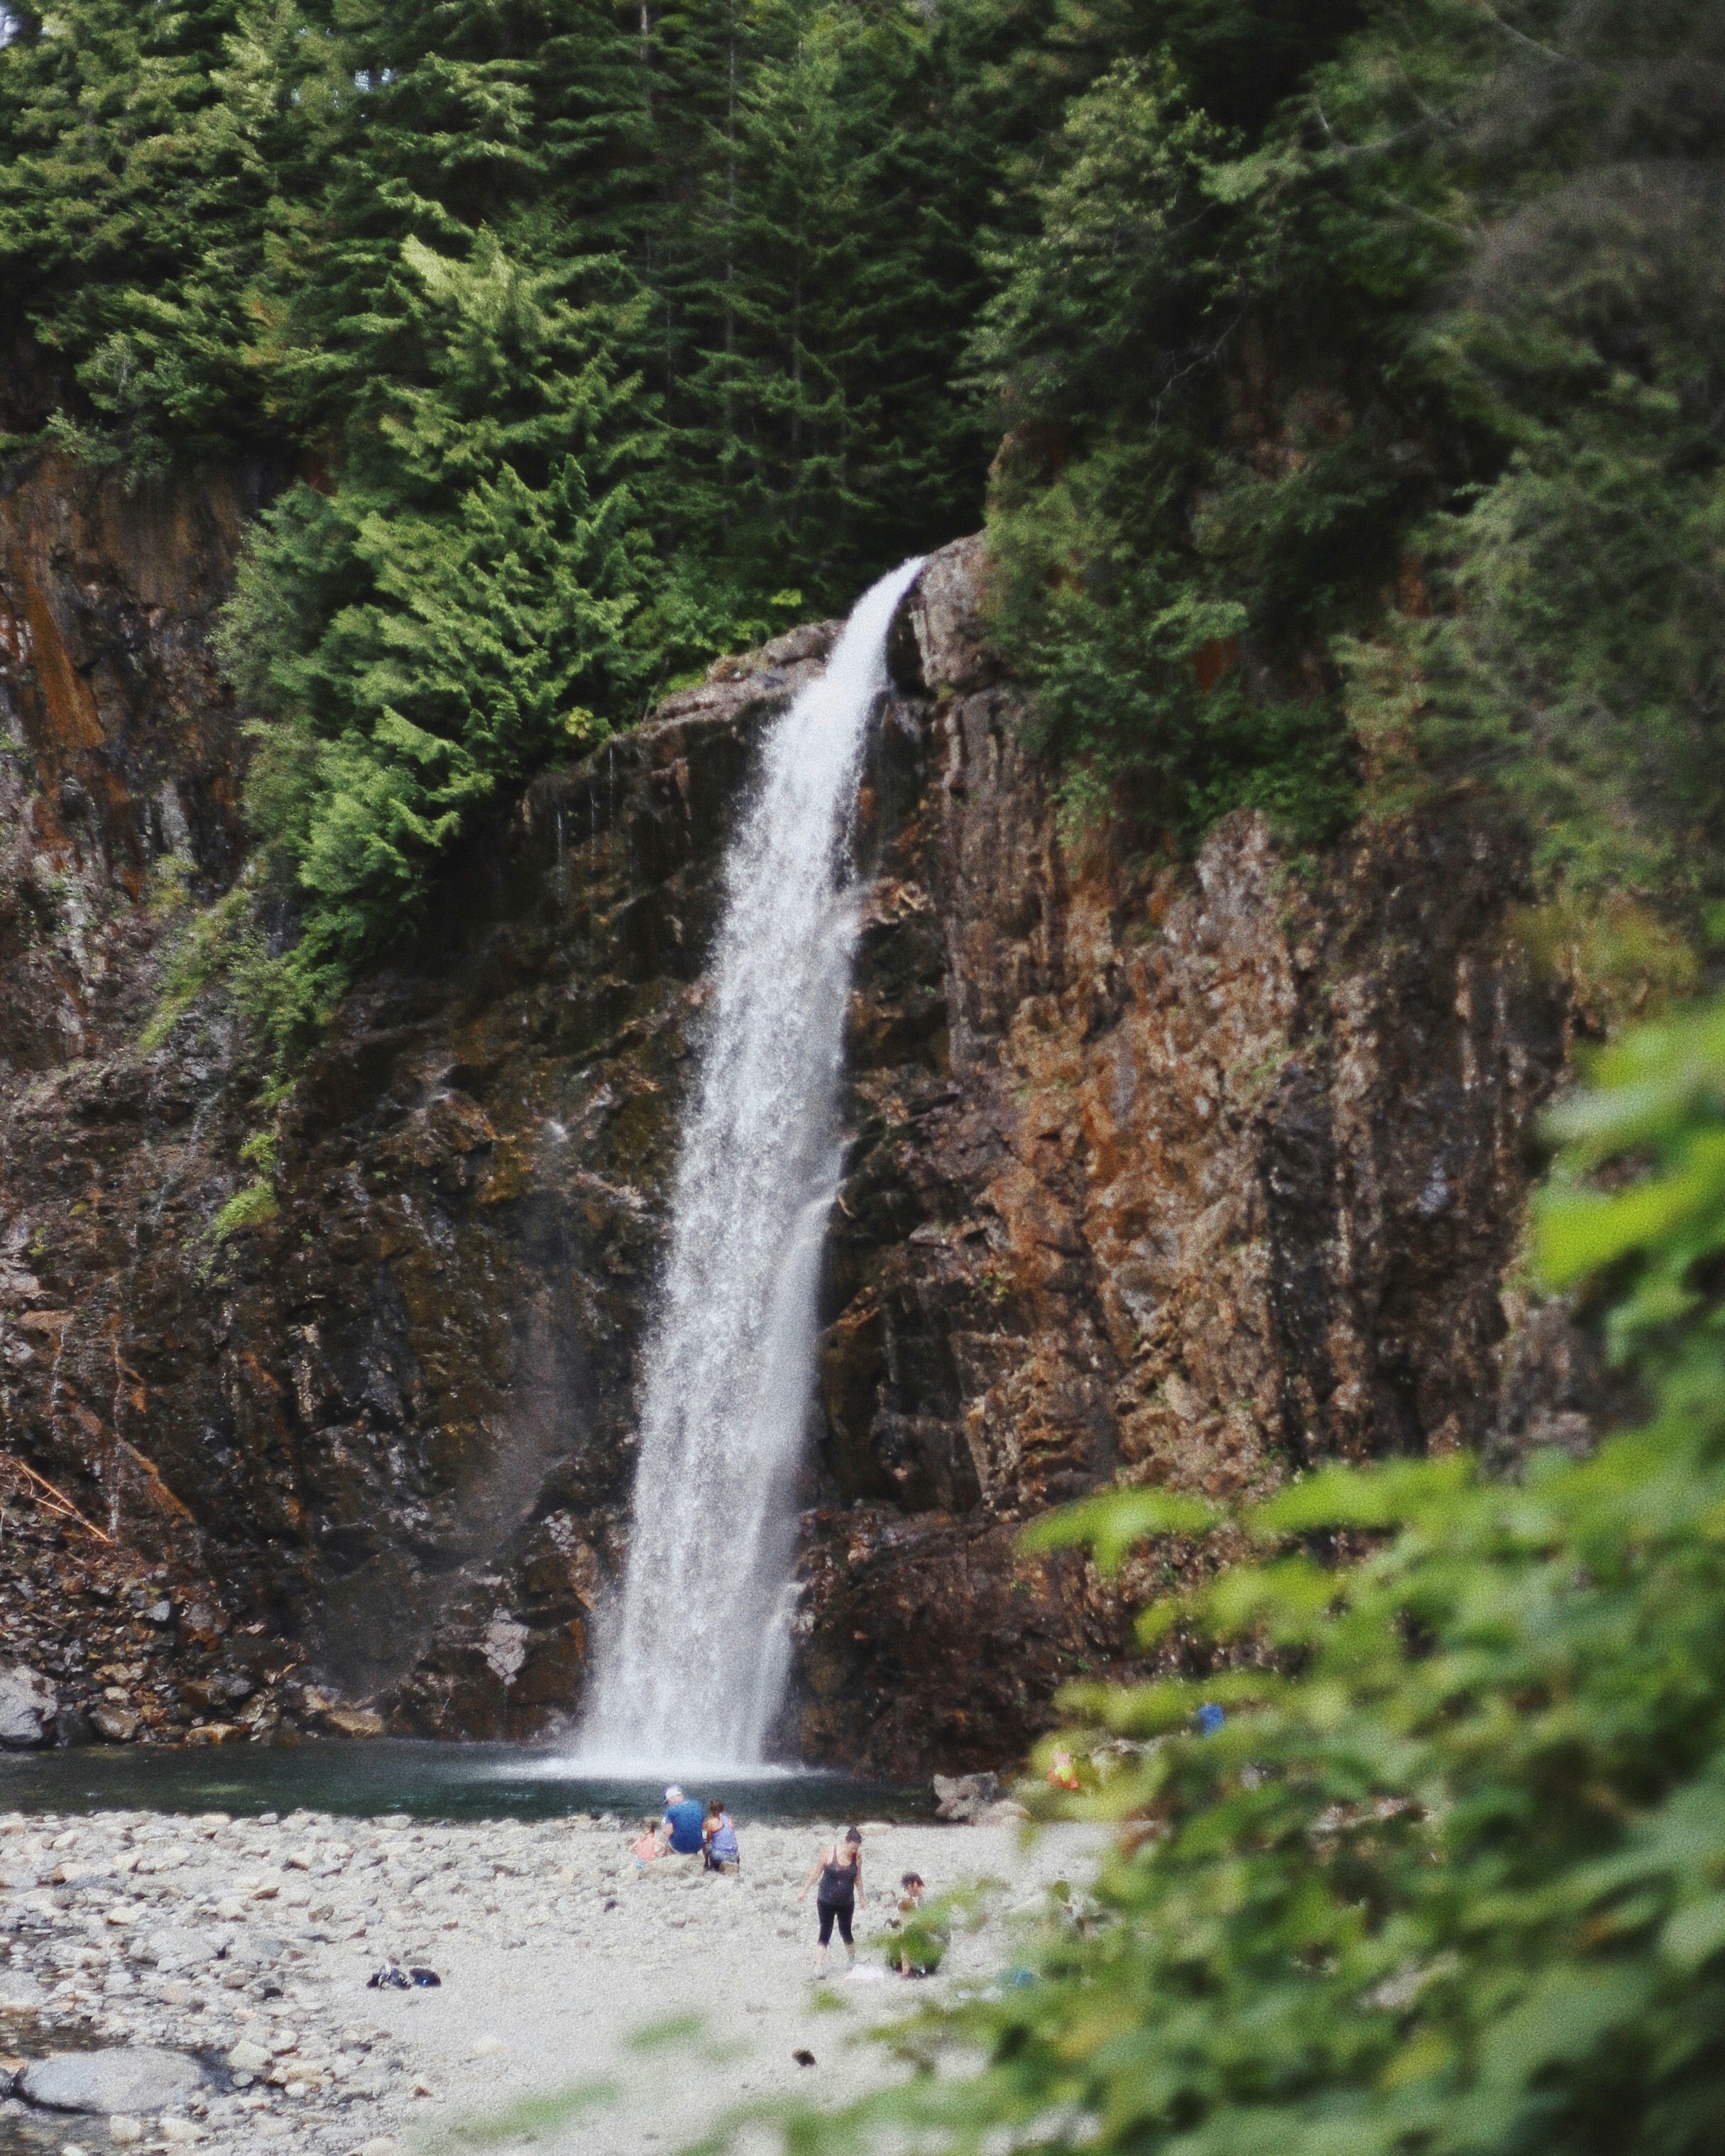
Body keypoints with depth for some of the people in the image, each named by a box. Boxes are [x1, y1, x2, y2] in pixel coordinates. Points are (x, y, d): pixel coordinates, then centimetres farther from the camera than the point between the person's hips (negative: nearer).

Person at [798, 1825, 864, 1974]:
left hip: (846, 1903, 3)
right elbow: (816, 1872, -7)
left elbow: (858, 1877, 9)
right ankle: (819, 1966, -6)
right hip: (826, 1902, -3)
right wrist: (804, 1891, -3)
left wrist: (861, 1898, 15)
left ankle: (852, 1961, 34)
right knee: (825, 1933, -6)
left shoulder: (857, 1856, -5)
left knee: (846, 1932, 13)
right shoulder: (829, 1853, -15)